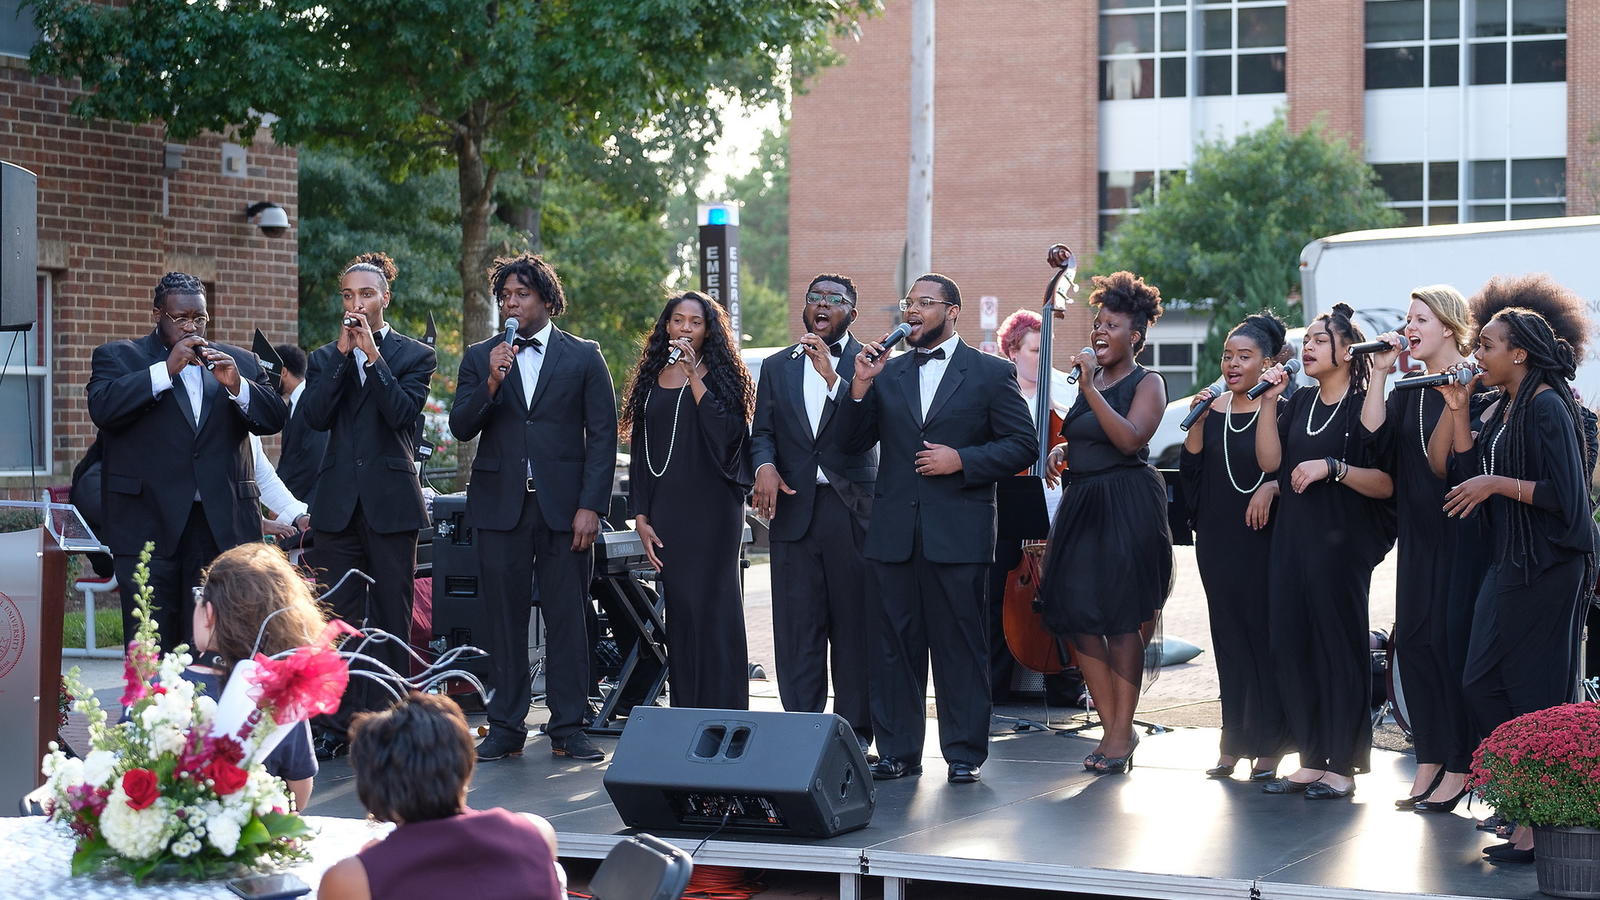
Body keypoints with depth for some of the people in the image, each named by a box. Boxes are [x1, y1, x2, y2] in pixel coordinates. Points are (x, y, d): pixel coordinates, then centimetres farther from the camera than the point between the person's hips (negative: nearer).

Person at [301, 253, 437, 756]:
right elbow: (315, 416, -4)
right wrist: (344, 352, -8)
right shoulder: (324, 359, 13)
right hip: (338, 504, 2)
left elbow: (402, 412, -11)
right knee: (337, 619, 0)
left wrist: (372, 354, -12)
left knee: (391, 618, 2)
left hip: (391, 502, -2)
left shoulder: (415, 356, 5)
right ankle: (340, 724, 5)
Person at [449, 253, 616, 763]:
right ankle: (506, 729, 9)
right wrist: (491, 383, -14)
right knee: (504, 619, 3)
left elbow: (602, 435, 2)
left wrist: (590, 506, -6)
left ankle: (568, 730, 6)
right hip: (500, 505, 2)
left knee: (567, 618, 0)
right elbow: (461, 428, 3)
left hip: (563, 505, -1)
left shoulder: (583, 357, 6)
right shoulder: (479, 358, 11)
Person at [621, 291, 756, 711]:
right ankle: (684, 713, 8)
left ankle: (722, 716, -2)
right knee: (679, 610, 4)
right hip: (666, 510, 4)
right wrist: (641, 517, 4)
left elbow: (725, 432, -15)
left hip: (712, 507, -4)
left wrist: (693, 376, -15)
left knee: (712, 606, -5)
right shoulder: (651, 379, 12)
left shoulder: (721, 375, 1)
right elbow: (639, 451, 12)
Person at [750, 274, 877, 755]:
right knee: (796, 625, 1)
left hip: (853, 509, -3)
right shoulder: (777, 367, 15)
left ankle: (855, 729, 8)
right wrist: (765, 465, -10)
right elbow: (762, 431, 11)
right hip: (793, 509, 3)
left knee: (855, 622, 0)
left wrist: (832, 376, -22)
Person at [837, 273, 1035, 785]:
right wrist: (861, 388, -4)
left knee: (960, 645, 1)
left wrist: (962, 460, -12)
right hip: (895, 531, 4)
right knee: (895, 644, 6)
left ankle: (965, 753, 8)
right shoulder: (887, 373, 14)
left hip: (958, 532, -4)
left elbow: (1022, 445, 0)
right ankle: (897, 751, 12)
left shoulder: (991, 373, 4)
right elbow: (851, 444, 10)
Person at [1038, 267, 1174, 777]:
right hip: (1081, 505, 8)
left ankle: (1122, 731, 3)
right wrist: (1061, 453, 7)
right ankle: (1112, 727, 13)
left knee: (1120, 620, -5)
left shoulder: (1147, 384, -5)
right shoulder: (1091, 381, 16)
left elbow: (1129, 438, -21)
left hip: (1128, 507, -8)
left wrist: (1090, 389, -23)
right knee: (1076, 616, 3)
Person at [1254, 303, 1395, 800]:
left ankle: (1342, 767, 5)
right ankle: (1312, 761, 14)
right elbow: (1269, 460, 3)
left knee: (1338, 644, -2)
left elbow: (1386, 483, -11)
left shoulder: (1364, 405, -6)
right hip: (1292, 538, 7)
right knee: (1291, 644, 5)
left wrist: (1332, 468, -21)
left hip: (1342, 541, -7)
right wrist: (1269, 401, -3)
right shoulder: (1299, 403, 14)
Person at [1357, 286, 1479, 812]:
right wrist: (1380, 372, -2)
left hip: (1460, 530, -7)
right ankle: (1429, 763, 14)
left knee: (1451, 639, -6)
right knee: (1411, 639, 5)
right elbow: (1373, 435, -1)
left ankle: (1458, 769, 1)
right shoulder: (1409, 388, 14)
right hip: (1418, 532, 7)